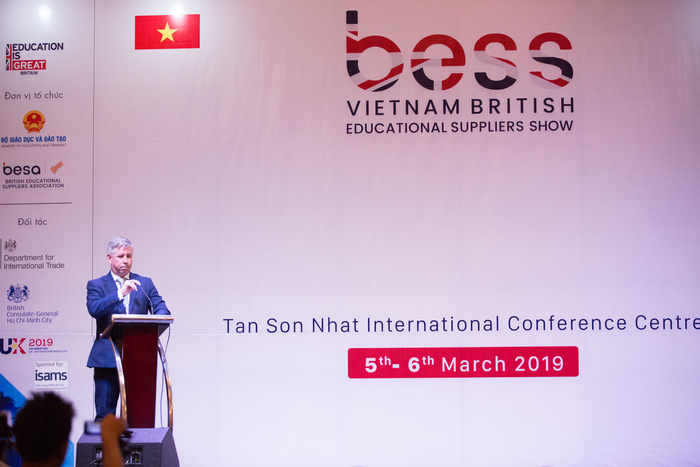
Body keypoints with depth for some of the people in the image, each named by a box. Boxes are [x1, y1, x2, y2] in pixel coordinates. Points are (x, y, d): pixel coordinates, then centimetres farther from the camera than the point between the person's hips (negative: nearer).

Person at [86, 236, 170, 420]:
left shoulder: (145, 283, 14)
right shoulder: (96, 285, 7)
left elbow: (162, 308, 4)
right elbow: (94, 309, -12)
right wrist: (121, 293, -22)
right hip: (108, 360, -2)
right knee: (105, 415, 1)